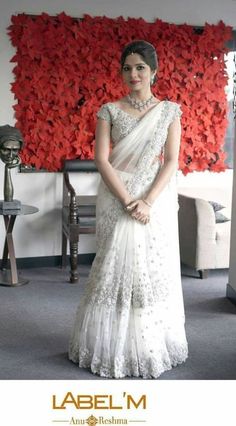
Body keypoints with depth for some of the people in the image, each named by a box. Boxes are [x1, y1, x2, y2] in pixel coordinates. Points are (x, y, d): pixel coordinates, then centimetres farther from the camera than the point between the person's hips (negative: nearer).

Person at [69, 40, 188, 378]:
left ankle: (152, 347, 21)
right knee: (116, 268, 2)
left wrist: (147, 202, -15)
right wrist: (128, 202, -16)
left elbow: (171, 162, -3)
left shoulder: (170, 110, 4)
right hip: (117, 201, -1)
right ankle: (114, 347, 16)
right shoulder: (110, 110, 2)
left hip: (157, 200, 1)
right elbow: (102, 160, -6)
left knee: (155, 269, 5)